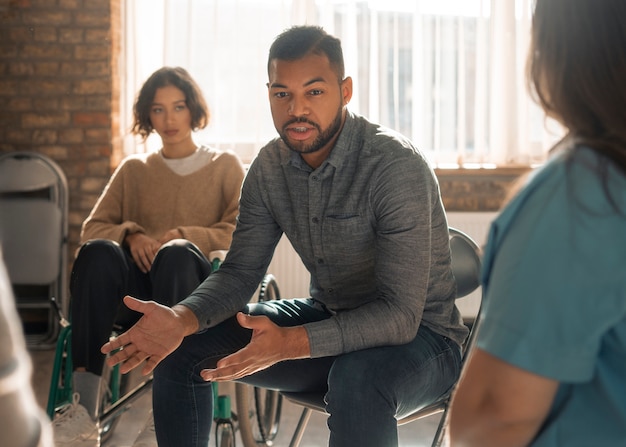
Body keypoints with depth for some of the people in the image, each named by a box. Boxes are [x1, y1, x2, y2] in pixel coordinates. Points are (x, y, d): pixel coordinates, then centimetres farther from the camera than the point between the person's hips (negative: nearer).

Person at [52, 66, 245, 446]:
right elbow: (92, 230, 14)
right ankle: (84, 404, -40)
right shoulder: (134, 169, 23)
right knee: (99, 253, -31)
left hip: (200, 290, -2)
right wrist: (131, 234, -7)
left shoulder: (225, 165, 17)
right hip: (137, 294, 2)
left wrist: (183, 237, -12)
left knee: (176, 254, -37)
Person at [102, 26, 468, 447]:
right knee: (182, 349, -2)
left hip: (418, 333, -6)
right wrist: (181, 319, -23)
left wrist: (289, 344, -41)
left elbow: (401, 314, -29)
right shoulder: (271, 166, -4)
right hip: (329, 317, 6)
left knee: (357, 380, -40)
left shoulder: (397, 166, -25)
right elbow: (239, 272, -1)